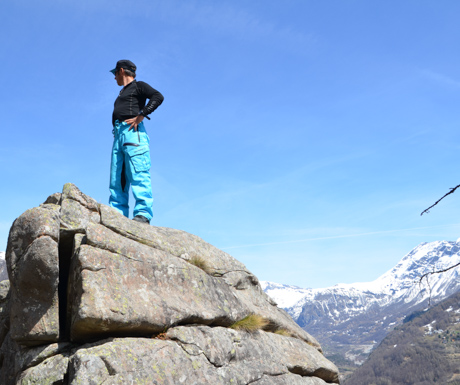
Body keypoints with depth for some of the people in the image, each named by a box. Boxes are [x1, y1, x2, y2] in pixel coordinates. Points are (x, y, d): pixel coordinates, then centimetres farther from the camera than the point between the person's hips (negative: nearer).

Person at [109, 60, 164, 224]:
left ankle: (143, 214, -25)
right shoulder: (122, 93, 34)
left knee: (138, 174, -18)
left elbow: (158, 97, -8)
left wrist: (140, 116, -14)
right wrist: (116, 132, 13)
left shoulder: (138, 86, 10)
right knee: (117, 178, -1)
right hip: (118, 134, 9)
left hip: (132, 132, -9)